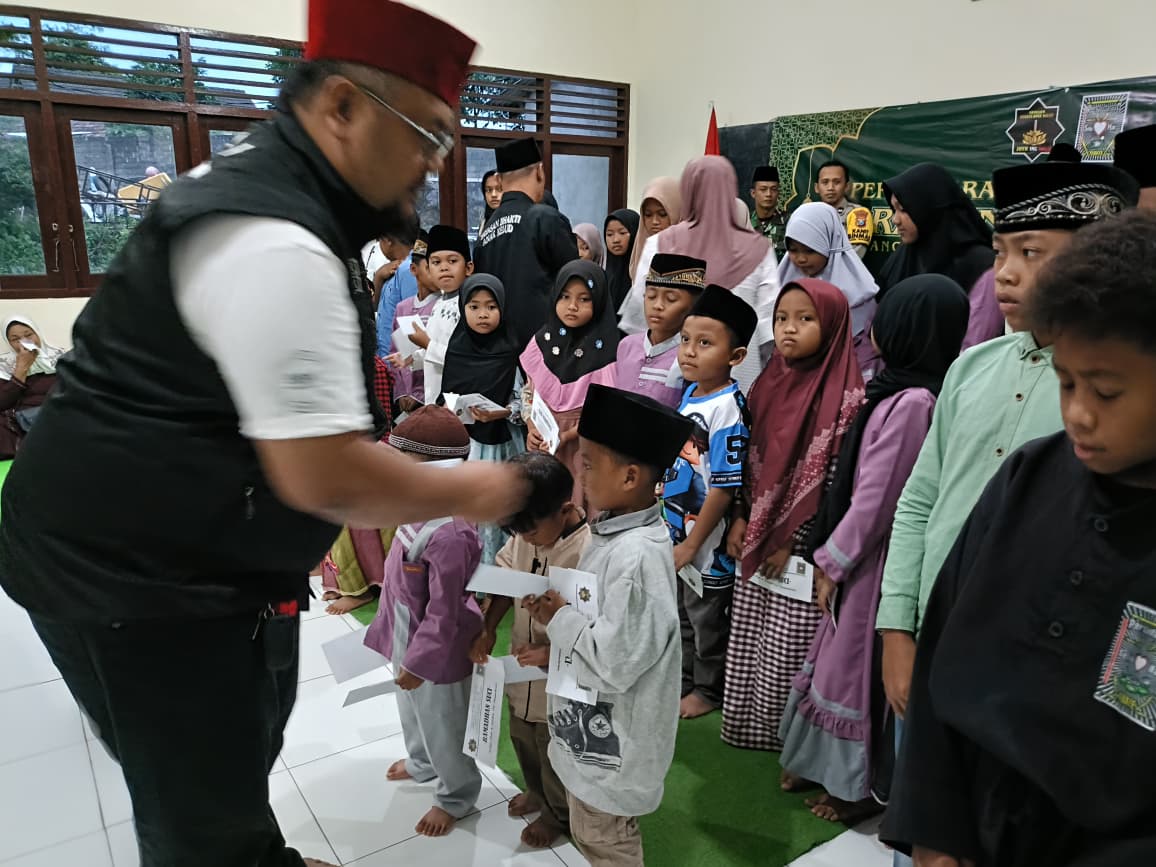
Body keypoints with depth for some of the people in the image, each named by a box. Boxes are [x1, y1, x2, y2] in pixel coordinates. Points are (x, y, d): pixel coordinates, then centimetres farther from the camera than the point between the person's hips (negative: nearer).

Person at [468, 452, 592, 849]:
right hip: (522, 666, 7)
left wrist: (553, 653, -28)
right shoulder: (525, 532, -12)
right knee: (522, 738, 30)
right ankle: (536, 792, 59)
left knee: (555, 753, 19)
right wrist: (487, 628, -6)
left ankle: (558, 814, 49)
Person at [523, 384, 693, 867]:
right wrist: (558, 615, -6)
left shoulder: (635, 558, -33)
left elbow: (613, 665, -30)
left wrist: (558, 619, -18)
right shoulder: (617, 530, -3)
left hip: (611, 739, -9)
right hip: (596, 727, 9)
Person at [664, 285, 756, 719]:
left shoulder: (728, 409, -23)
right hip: (675, 530, 8)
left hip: (706, 541, -8)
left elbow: (724, 487, -23)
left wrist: (693, 544, -17)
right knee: (680, 613, 24)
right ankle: (683, 680, 44)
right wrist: (673, 531, 15)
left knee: (708, 619, 13)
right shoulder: (689, 393, 2)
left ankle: (708, 690, 34)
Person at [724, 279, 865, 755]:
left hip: (801, 547, -6)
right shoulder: (769, 382, 6)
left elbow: (836, 479, -15)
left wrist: (795, 541, -15)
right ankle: (753, 726, 34)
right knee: (749, 640, 15)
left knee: (792, 648, 3)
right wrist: (741, 518, 4)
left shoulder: (844, 397, -14)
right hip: (758, 539, 6)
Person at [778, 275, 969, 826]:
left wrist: (831, 562, -11)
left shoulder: (910, 402, -23)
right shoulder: (904, 393, 4)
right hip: (862, 554, 8)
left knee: (859, 667, 7)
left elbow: (875, 498, -20)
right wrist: (831, 554, 12)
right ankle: (838, 767, 38)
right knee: (844, 659, 20)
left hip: (874, 558, -8)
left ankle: (864, 787, 27)